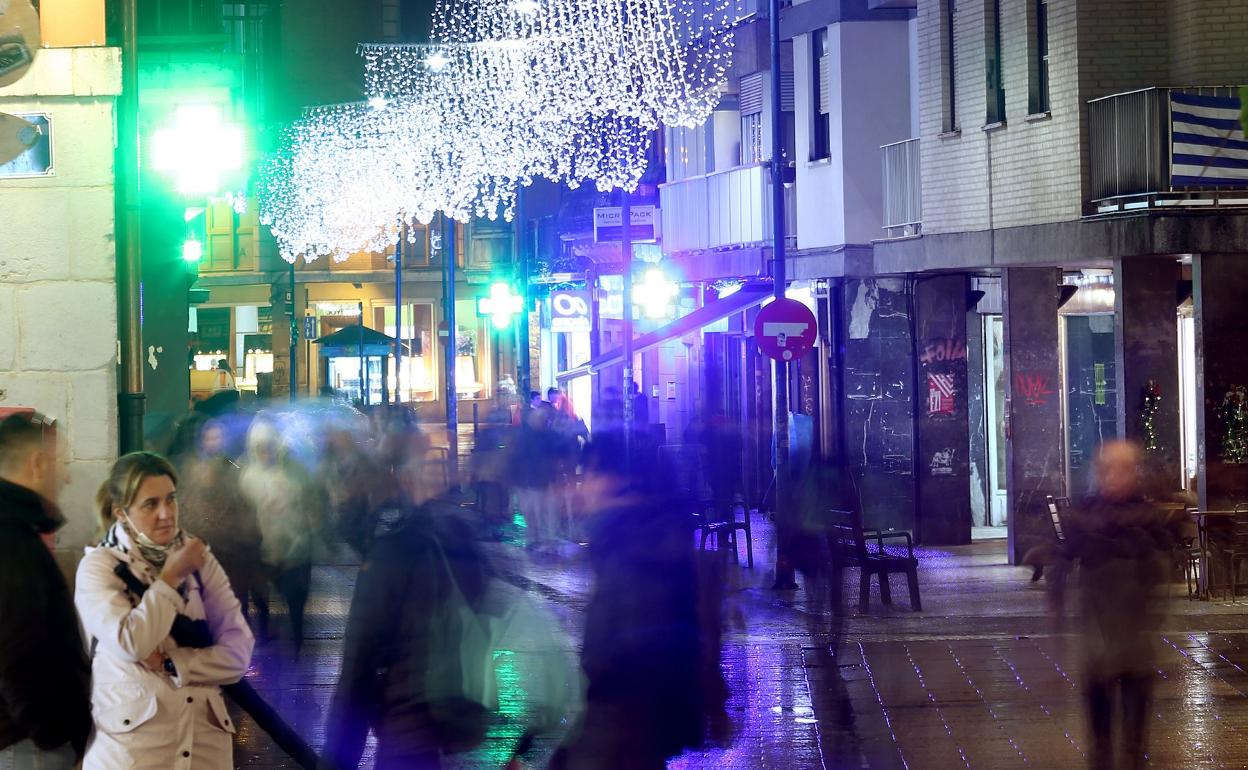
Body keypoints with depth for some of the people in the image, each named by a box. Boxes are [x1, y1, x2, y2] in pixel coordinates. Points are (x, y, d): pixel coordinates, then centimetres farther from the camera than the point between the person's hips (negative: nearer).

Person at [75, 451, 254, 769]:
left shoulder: (200, 559, 6)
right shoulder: (98, 566, -4)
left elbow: (238, 653, -2)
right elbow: (131, 644, -20)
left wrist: (170, 663, -13)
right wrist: (172, 576, -10)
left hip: (206, 736, 3)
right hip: (132, 739, -3)